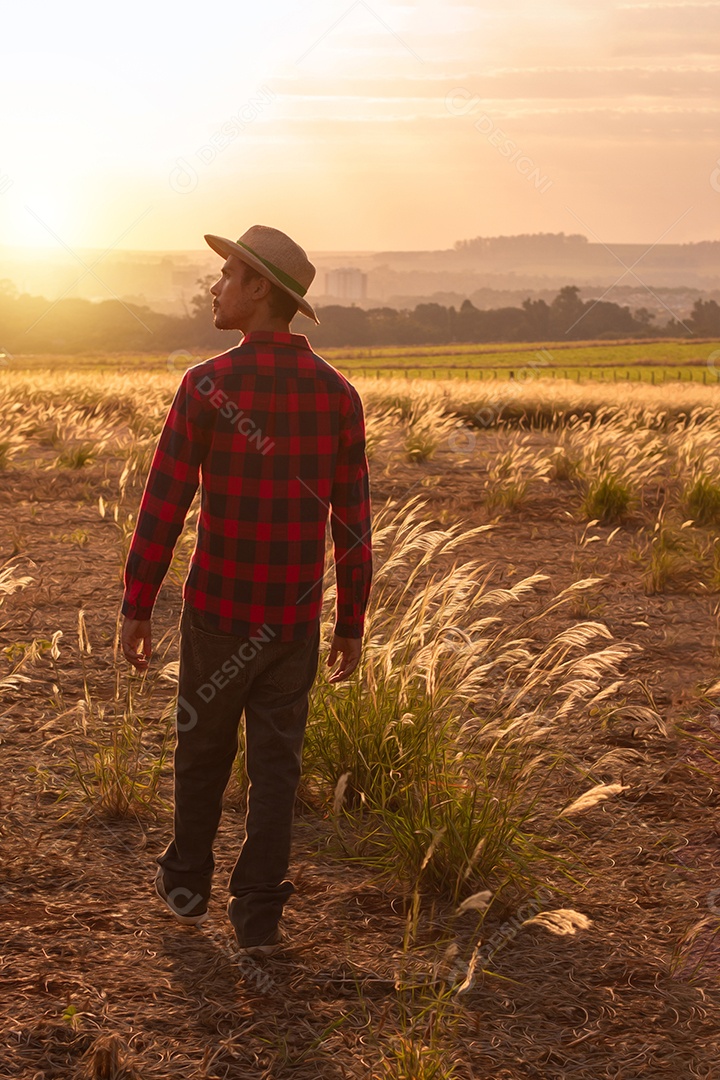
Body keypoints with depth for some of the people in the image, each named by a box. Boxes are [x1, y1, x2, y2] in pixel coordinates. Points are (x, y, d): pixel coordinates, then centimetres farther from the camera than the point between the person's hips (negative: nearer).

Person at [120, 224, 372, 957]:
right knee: (275, 763, 9)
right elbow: (353, 523, 1)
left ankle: (187, 884, 34)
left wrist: (135, 608, -2)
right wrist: (352, 624, 9)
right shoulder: (338, 394, -1)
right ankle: (258, 917, 10)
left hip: (219, 612, -2)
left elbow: (163, 507, -12)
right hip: (296, 619, 2)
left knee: (203, 746, 18)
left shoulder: (207, 385, -13)